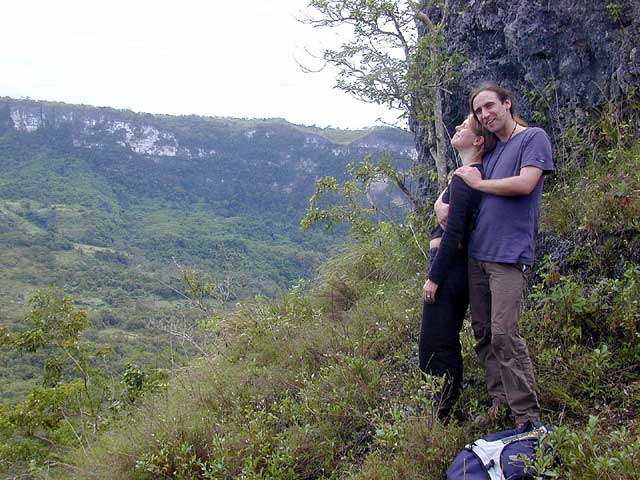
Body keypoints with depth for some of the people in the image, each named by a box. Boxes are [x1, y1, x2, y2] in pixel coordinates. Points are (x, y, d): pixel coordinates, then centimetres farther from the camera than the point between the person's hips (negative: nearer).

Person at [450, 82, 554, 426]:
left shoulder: (534, 138, 0)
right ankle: (498, 401, 19)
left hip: (510, 256, -7)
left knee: (504, 335, -12)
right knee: (482, 333, 8)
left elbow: (525, 183, -15)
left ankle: (528, 419, -4)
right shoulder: (489, 151, 21)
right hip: (477, 254, 8)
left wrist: (478, 182, -2)